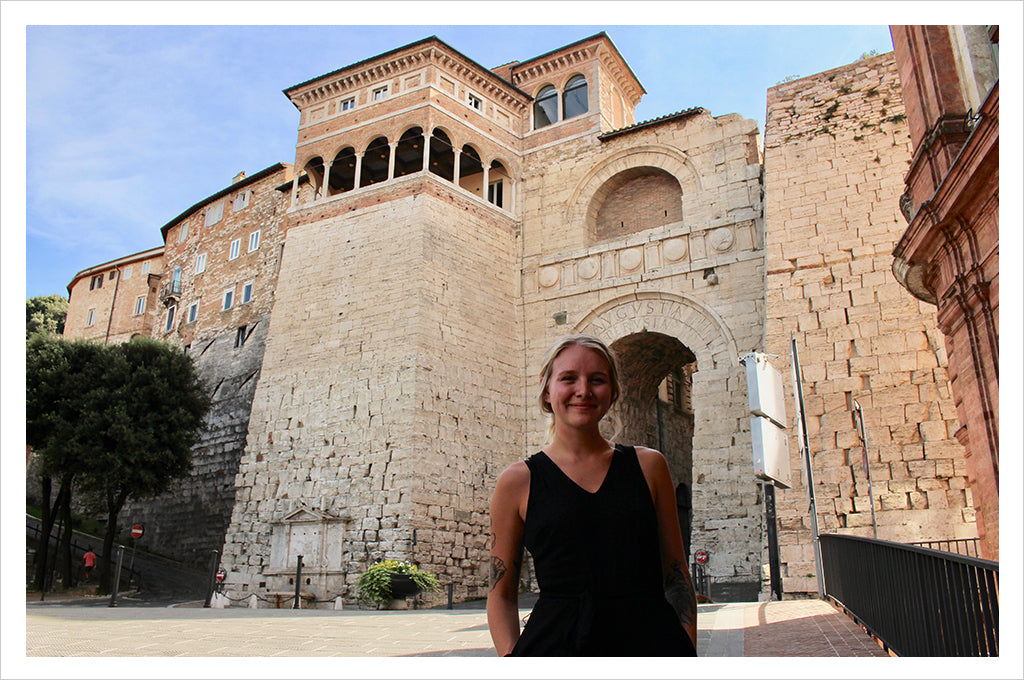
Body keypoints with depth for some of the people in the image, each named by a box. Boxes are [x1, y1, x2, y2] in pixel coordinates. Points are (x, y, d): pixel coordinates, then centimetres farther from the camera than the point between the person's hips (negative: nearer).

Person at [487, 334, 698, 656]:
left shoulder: (648, 465, 5)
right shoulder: (518, 481, 0)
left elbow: (676, 574, 8)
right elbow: (502, 595, 4)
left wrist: (690, 652, -2)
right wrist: (512, 657, -11)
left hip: (649, 642, 2)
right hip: (555, 645, -1)